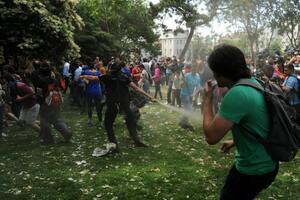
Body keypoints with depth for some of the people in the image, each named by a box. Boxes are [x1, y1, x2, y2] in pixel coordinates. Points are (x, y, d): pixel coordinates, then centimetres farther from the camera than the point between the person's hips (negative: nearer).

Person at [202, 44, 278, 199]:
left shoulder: (237, 94, -31)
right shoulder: (253, 83, 0)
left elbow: (211, 137, -28)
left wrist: (207, 98, -19)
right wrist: (236, 142, 20)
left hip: (254, 170, -9)